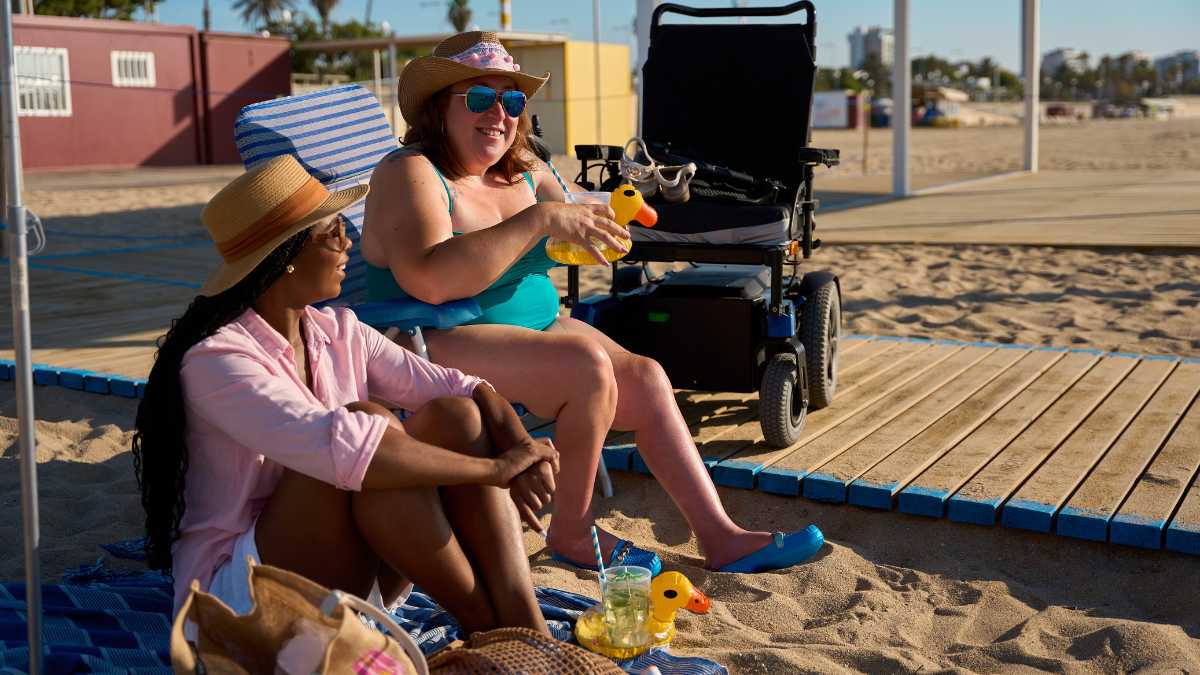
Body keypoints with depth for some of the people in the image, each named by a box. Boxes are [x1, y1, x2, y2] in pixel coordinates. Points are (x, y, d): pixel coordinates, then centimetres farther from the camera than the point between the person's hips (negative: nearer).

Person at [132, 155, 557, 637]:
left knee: (454, 416, -13)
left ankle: (530, 637, -21)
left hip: (352, 582, 7)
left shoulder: (339, 334, 4)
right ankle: (490, 632, -17)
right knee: (368, 424, -30)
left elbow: (467, 390, -3)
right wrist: (495, 468, -31)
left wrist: (522, 450, -25)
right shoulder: (216, 360, -20)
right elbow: (340, 448, -36)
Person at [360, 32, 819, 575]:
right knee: (587, 366, -26)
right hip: (440, 345, -8)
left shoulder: (525, 175, 12)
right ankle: (571, 534, -10)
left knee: (644, 378, -7)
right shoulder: (410, 174, -12)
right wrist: (541, 219, -29)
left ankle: (719, 537, -5)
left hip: (535, 326, 8)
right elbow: (429, 281, -29)